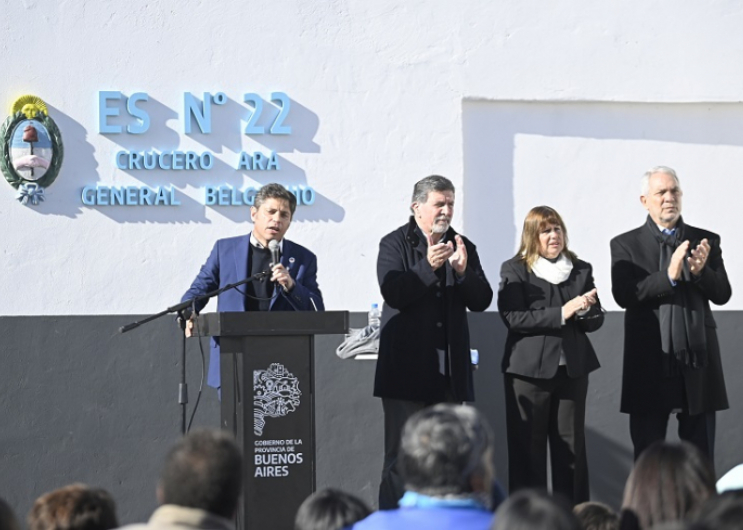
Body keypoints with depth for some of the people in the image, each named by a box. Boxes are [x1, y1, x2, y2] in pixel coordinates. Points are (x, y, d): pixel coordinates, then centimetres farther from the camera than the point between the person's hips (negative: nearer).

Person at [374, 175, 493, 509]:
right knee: (401, 452, -2)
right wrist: (428, 266, -26)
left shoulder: (463, 247, 10)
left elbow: (482, 301, 3)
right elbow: (392, 293, -16)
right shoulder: (394, 244, -2)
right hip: (406, 366, -4)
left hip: (450, 368, 4)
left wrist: (463, 271, -15)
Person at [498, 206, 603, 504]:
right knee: (527, 449, -1)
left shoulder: (580, 270, 12)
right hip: (529, 369, -3)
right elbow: (513, 318, -12)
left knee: (572, 447, 4)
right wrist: (561, 313, -19)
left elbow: (596, 320, 10)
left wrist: (585, 311, -14)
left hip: (572, 369, 3)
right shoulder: (515, 270, 0)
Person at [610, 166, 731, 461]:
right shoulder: (626, 245, 3)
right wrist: (669, 276, -23)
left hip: (697, 361, 2)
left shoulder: (706, 241, 9)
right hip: (650, 363, -1)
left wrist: (700, 271, -18)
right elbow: (624, 295, -11)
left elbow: (722, 294, 2)